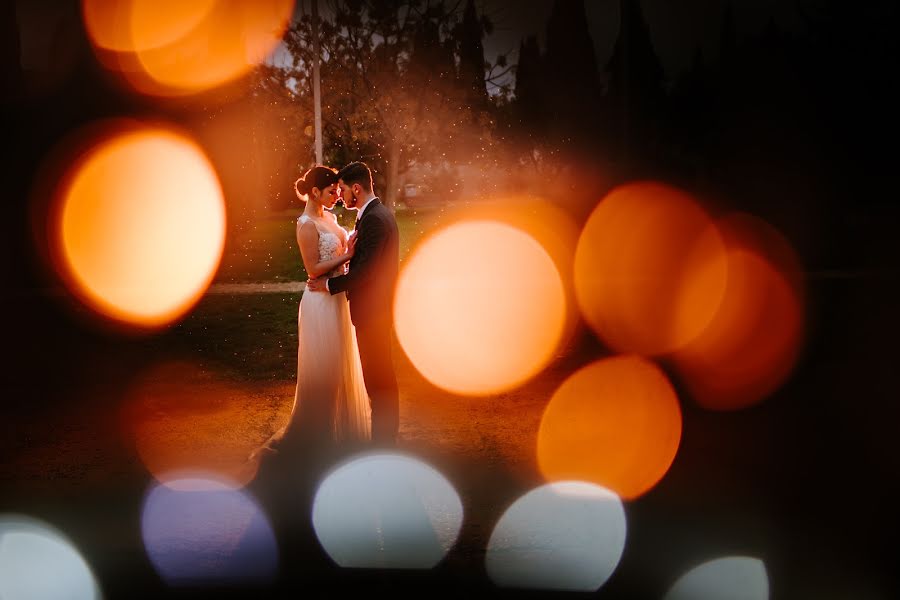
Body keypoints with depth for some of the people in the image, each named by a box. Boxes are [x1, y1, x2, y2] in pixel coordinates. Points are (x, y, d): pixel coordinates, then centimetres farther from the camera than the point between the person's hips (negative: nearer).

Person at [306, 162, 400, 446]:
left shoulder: (373, 219, -21)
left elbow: (365, 270, -25)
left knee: (377, 374, -1)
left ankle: (383, 436, 8)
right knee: (381, 372, 18)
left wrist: (329, 284, -14)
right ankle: (387, 431, 29)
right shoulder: (380, 213, 11)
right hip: (379, 307, 10)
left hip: (372, 309, -10)